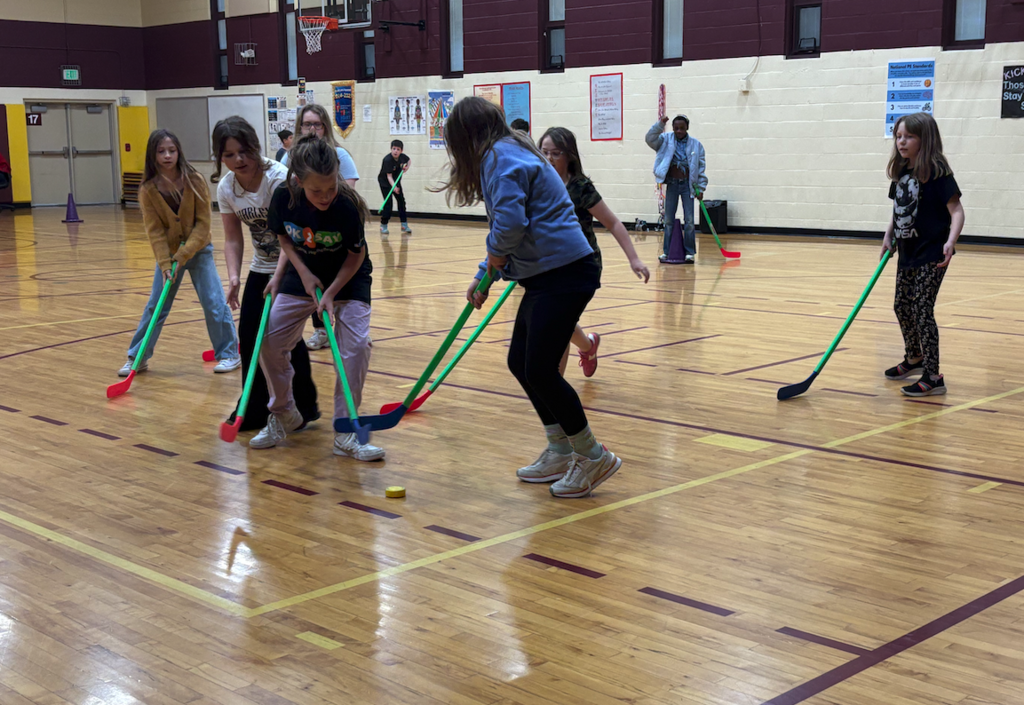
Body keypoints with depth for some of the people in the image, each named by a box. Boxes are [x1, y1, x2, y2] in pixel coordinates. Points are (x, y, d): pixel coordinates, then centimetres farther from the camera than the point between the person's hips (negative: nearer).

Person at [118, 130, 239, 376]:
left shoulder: (195, 181, -15)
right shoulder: (148, 190, -11)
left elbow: (203, 223, -13)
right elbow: (154, 230, -10)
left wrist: (185, 253, -20)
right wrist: (165, 264, -18)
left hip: (198, 250, -2)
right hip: (168, 253, 2)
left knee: (214, 303, -5)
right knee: (155, 307, 5)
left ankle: (229, 354, 9)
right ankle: (137, 358, 17)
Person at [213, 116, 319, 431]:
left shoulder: (279, 179, -25)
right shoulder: (226, 188, -7)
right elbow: (233, 239, -2)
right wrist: (233, 277, -17)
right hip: (262, 266, 6)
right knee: (249, 334, 0)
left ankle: (303, 406, 7)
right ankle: (255, 408, 14)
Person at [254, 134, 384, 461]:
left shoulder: (346, 207, -30)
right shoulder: (284, 197, -22)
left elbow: (356, 256, -15)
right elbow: (284, 238, -2)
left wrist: (332, 293, -21)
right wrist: (303, 272, -14)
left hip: (348, 279, -3)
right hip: (302, 276, 3)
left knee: (356, 346, -19)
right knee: (269, 342, -2)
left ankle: (345, 432, -7)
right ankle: (284, 416, 21)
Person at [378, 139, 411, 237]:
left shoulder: (402, 157, -13)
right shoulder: (387, 160, -30)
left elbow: (409, 160, 13)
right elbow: (389, 176, -32)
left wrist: (407, 166, -7)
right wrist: (394, 187, -46)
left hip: (396, 182, 6)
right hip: (385, 182, -6)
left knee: (401, 201, 4)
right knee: (388, 203, -14)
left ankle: (404, 225, 11)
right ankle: (383, 225, -4)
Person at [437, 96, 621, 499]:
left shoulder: (502, 157, -13)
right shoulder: (507, 154, 19)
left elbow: (509, 221, -26)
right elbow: (509, 227, 26)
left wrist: (497, 255, -6)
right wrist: (485, 275, 22)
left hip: (565, 273, -11)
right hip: (547, 275, 11)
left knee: (539, 371, -9)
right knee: (520, 363, 15)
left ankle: (593, 457, 5)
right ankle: (561, 453, 23)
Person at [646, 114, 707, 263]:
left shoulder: (696, 145, 1)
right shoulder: (666, 140, 3)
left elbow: (701, 168, 3)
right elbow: (650, 139, -10)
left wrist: (701, 188, 0)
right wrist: (660, 124, -20)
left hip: (688, 185, -1)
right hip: (671, 184, 1)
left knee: (689, 220, -2)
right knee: (669, 220, 6)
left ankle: (689, 252, 6)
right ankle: (666, 251, 14)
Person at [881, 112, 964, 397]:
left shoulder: (937, 172, -16)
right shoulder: (901, 172, 6)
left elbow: (956, 210, -19)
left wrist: (950, 241, -34)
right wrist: (889, 237, 8)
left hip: (932, 255, -8)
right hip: (908, 253, 8)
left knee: (921, 310, -10)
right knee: (902, 306, 16)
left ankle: (933, 377, -4)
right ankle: (914, 358, 39)